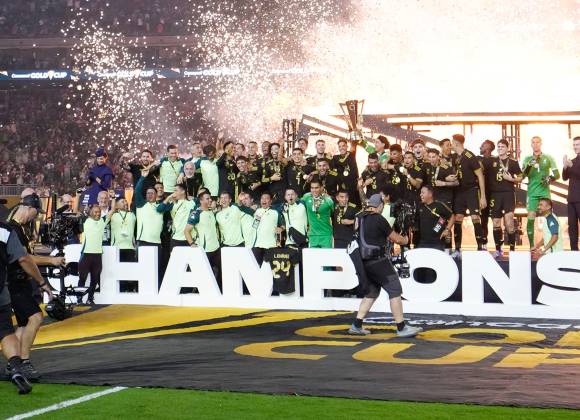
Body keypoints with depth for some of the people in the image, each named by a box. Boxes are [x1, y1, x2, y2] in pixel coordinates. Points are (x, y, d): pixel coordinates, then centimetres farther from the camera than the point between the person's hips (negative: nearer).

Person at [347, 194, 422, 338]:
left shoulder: (359, 218, 9)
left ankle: (356, 325, 14)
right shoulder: (378, 219, -13)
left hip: (364, 261, 8)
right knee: (395, 290, -3)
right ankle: (401, 328, -4)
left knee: (372, 292, 18)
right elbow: (395, 238, -6)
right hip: (378, 261, -8)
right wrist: (405, 240, 16)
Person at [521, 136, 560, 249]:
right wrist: (529, 166, -20)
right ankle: (531, 246, -4)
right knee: (531, 218, -8)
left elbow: (557, 174, 7)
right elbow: (523, 175, -2)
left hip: (545, 192, 0)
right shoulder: (527, 159, 9)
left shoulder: (548, 158, 7)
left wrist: (550, 178, -15)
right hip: (532, 193, 0)